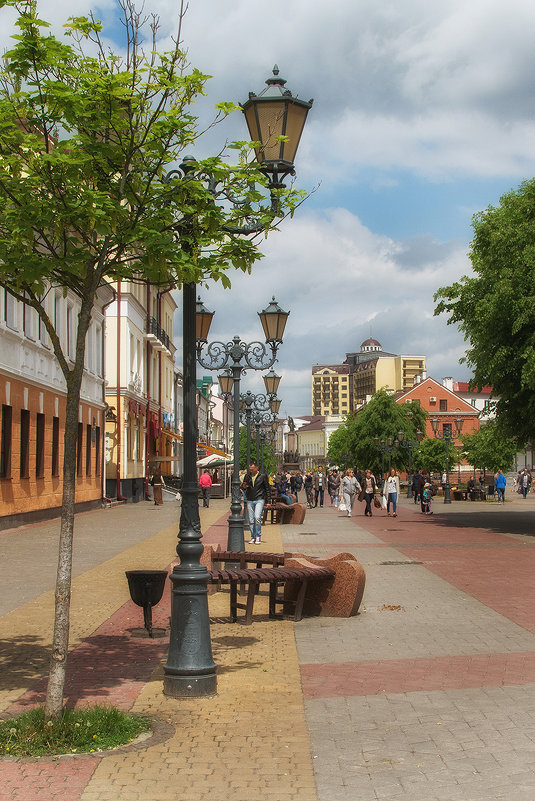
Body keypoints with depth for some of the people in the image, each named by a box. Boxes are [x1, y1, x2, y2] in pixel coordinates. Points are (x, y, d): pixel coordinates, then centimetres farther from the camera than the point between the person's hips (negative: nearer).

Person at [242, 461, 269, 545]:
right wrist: (243, 487, -8)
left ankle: (258, 536, -5)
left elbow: (267, 488, 5)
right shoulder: (247, 476, 8)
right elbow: (243, 487, 17)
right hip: (250, 500, 4)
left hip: (259, 500, -3)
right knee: (251, 520, 3)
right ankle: (253, 537, 13)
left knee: (257, 517, -17)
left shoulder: (262, 476, 0)